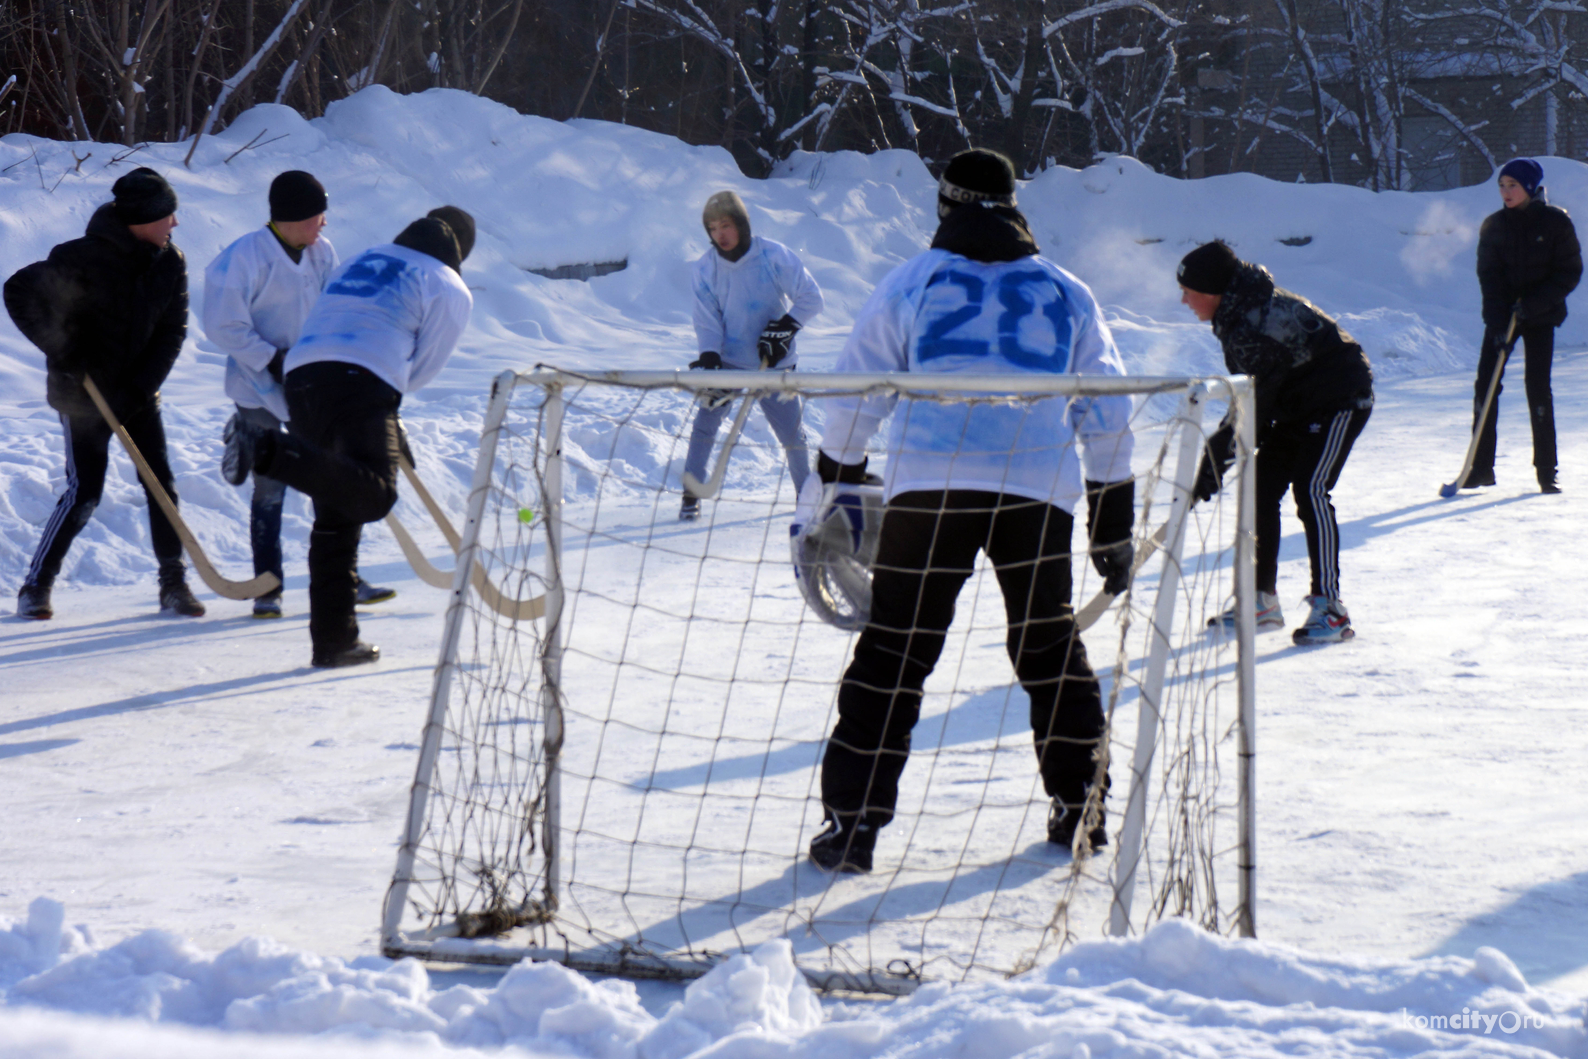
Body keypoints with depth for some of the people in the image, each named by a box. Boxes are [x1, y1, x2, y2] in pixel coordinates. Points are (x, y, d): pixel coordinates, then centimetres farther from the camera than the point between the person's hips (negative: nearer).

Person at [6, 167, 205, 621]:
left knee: (161, 485, -2)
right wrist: (60, 349, -18)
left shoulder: (170, 264, -3)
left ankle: (174, 585, 8)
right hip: (83, 393, -5)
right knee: (84, 493, -10)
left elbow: (172, 330, 0)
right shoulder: (86, 258, -19)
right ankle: (35, 587, 3)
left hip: (137, 394, 5)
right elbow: (19, 291, -15)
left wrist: (141, 386, -11)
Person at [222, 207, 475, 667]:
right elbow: (421, 369, 13)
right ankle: (268, 451, -39)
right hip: (360, 386, -7)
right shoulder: (451, 290, 15)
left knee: (334, 517, 12)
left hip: (302, 375, 7)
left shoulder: (361, 261, 32)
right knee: (373, 495, -23)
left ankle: (333, 638, 11)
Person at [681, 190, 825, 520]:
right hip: (727, 359, 2)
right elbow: (707, 319, -5)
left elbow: (811, 297, -10)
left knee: (791, 432, 3)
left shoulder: (774, 255, -14)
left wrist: (784, 329, -20)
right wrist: (709, 361, -19)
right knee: (705, 421, -9)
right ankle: (690, 496, 1)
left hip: (773, 363, -2)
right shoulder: (706, 267, -6)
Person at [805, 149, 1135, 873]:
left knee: (893, 648, 3)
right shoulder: (1068, 295, 16)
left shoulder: (911, 283, 10)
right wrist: (1114, 528, 23)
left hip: (929, 485, -2)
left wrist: (835, 482, 25)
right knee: (1050, 643, 18)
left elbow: (854, 395, 11)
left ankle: (853, 820, -1)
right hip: (1040, 491, 2)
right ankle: (1079, 807, 21)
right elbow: (1108, 416, 18)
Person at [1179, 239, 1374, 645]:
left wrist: (1213, 463, -26)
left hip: (1340, 400, -10)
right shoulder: (1238, 310, 1)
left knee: (1309, 490, -21)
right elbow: (1257, 397, 12)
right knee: (1261, 489, 7)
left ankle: (1330, 609, -21)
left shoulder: (1256, 324, -30)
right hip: (1298, 406, 10)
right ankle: (1262, 600, 16)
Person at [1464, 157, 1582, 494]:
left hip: (1540, 316, -2)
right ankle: (1481, 467, 2)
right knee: (1485, 385, -6)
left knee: (1538, 387, -6)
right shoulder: (1494, 226, 1)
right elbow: (1489, 275, -2)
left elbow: (1570, 272, -6)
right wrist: (1498, 322, -14)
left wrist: (1533, 303, -16)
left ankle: (1546, 471, 1)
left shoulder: (1556, 222, -6)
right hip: (1501, 315, 3)